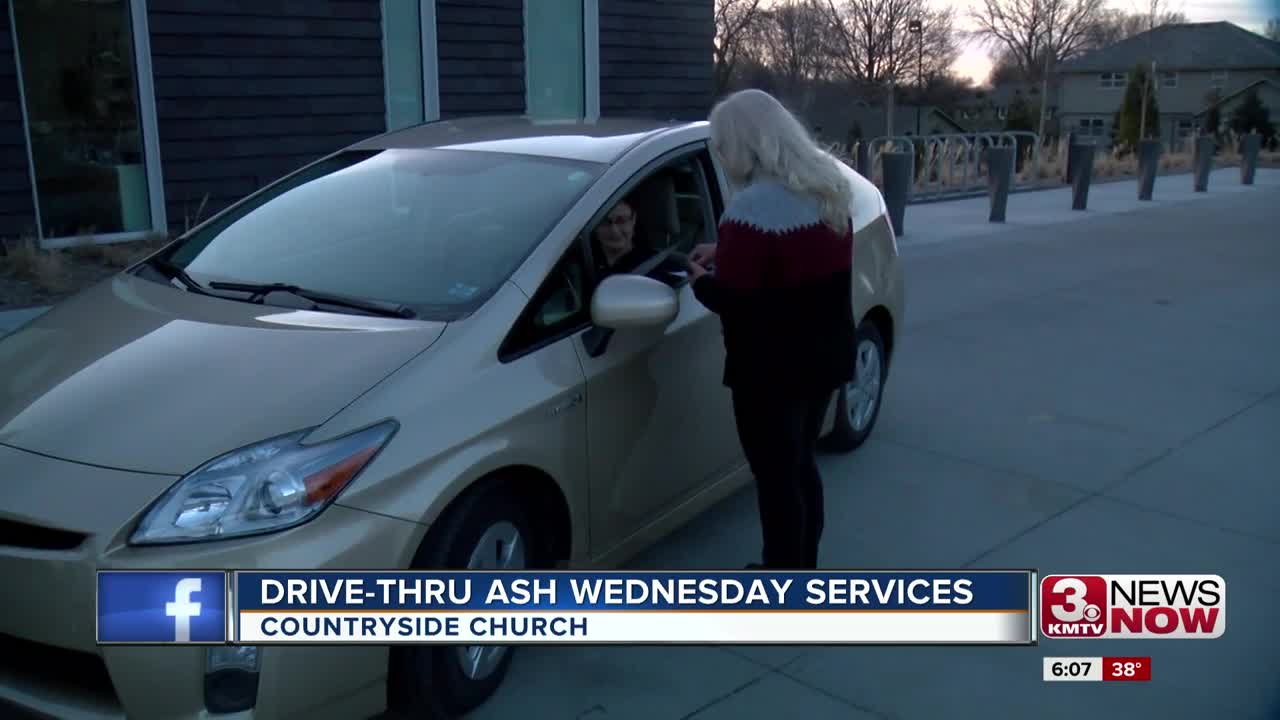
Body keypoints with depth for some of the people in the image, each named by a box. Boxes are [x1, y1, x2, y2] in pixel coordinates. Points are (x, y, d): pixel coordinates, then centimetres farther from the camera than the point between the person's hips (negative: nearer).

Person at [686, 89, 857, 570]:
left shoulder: (752, 208, -23)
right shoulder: (828, 189, 6)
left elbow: (733, 300, -22)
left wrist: (700, 280, -2)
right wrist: (725, 254, 15)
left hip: (772, 370, -9)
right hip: (824, 356, 9)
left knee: (776, 479, 4)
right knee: (801, 467, 22)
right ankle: (802, 571, 36)